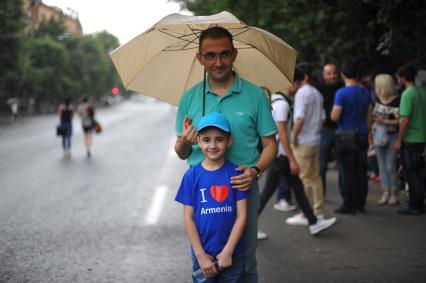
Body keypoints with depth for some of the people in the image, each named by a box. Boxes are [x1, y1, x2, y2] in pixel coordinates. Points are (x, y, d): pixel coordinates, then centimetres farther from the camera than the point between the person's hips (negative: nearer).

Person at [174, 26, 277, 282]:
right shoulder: (189, 98, 5)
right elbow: (182, 153, 11)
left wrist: (256, 170, -17)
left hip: (242, 187, -2)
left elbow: (270, 144, 3)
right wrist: (184, 142, -13)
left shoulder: (255, 95, -1)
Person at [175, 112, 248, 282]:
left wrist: (227, 251, -10)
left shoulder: (235, 174, -6)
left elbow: (241, 216, -6)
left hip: (232, 254, 0)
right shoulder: (192, 176, -5)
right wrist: (200, 255, -8)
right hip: (203, 254, 0)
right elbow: (189, 218, -4)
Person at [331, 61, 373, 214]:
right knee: (361, 171, 9)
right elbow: (369, 117, 12)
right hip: (362, 135, 6)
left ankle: (349, 205, 0)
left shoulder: (341, 93, -12)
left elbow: (334, 117, -15)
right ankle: (360, 203, 14)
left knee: (348, 172, -2)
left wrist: (333, 111, 6)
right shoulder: (366, 93, 8)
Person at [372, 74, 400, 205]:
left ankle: (394, 194, 7)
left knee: (390, 166, -6)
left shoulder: (396, 101, -13)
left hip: (392, 136, -7)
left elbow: (400, 121, -14)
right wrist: (373, 117, 5)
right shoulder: (378, 99, 8)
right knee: (382, 165, 8)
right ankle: (385, 193, 14)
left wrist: (385, 121, -20)